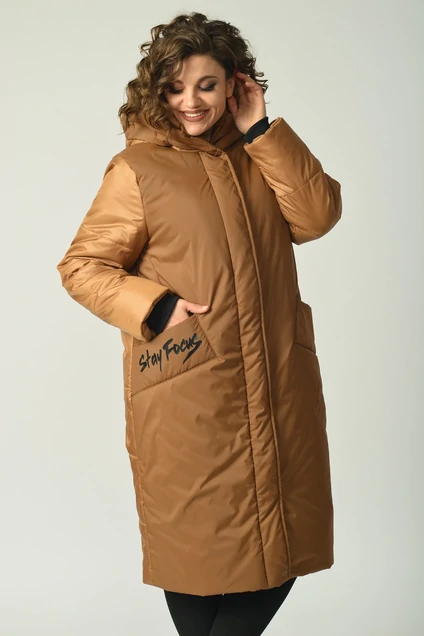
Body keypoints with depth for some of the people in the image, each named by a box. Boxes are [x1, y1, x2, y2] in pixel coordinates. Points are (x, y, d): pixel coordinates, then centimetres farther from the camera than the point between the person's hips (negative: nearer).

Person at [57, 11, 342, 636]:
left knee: (278, 559, 11)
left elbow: (318, 216, -4)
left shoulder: (259, 156, 12)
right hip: (187, 393, -5)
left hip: (277, 390, 5)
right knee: (201, 556, 7)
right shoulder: (137, 169, -3)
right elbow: (80, 266, -2)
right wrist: (156, 308, -14)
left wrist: (262, 130, -6)